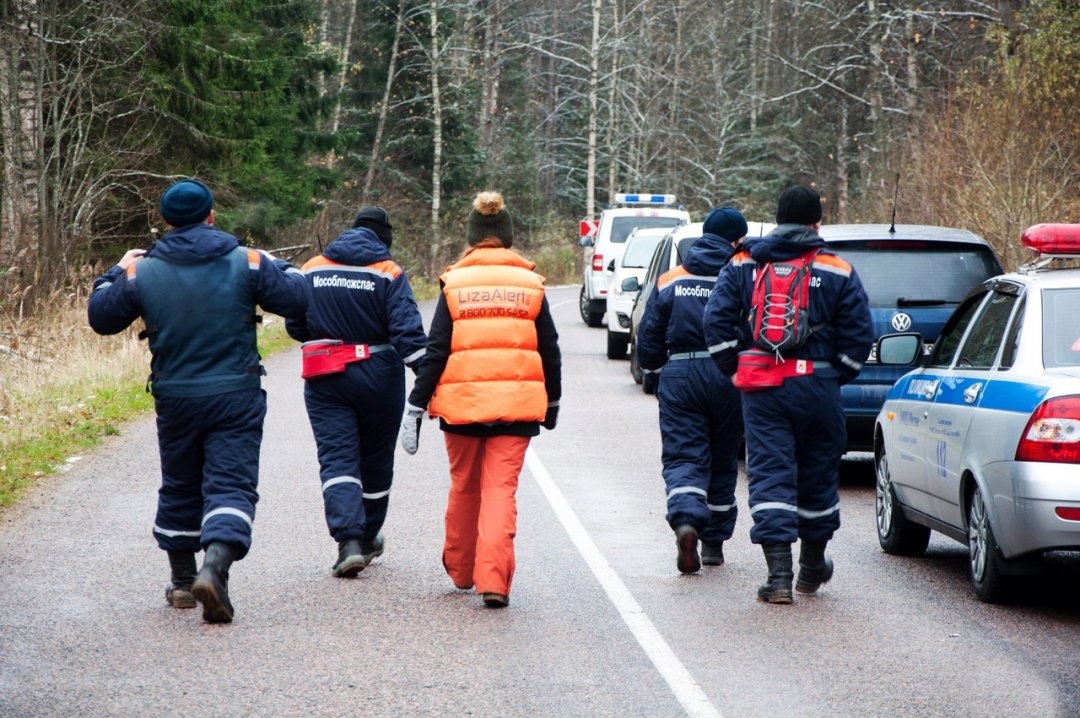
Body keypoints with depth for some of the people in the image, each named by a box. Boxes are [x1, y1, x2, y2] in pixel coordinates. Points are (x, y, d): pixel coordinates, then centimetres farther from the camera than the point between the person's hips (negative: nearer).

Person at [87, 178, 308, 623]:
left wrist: (116, 273, 24)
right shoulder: (246, 263, -5)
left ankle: (182, 582, 27)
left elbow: (101, 317, 9)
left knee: (179, 489, 18)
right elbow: (296, 301, -2)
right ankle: (216, 566, -28)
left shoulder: (143, 273, -3)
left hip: (175, 401, 2)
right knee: (231, 485, -5)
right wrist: (279, 268, 17)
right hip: (236, 399, -2)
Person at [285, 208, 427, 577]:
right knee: (376, 460, 16)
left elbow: (295, 327, 9)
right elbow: (407, 331, -15)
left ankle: (349, 540, -22)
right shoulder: (389, 273, -7)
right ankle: (368, 538, 31)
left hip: (326, 381, 1)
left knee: (337, 458, -3)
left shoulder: (311, 270, 4)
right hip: (378, 377, -1)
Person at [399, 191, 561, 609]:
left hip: (463, 402, 0)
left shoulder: (454, 285, 0)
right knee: (501, 491, -2)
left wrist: (415, 407, 1)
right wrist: (552, 402, 24)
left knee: (464, 487, 18)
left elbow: (435, 352, -3)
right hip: (516, 404, 0)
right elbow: (549, 351, 10)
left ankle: (460, 569, 31)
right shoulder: (530, 285, 4)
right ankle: (493, 579, -15)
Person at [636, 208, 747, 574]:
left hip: (680, 375, 0)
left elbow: (648, 343, 7)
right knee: (722, 460, 14)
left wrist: (655, 365, 26)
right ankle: (714, 541, 21)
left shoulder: (670, 282, 6)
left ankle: (685, 521, -28)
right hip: (729, 375, 0)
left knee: (683, 456, -1)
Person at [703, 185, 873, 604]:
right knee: (818, 474, 15)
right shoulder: (838, 272, 1)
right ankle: (812, 565, 30)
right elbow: (859, 335, -1)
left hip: (761, 387, 0)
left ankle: (779, 572, -13)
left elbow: (717, 321, 0)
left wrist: (736, 369, 8)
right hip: (817, 387, 0)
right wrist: (837, 377, 11)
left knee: (769, 475, -2)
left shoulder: (743, 265, 5)